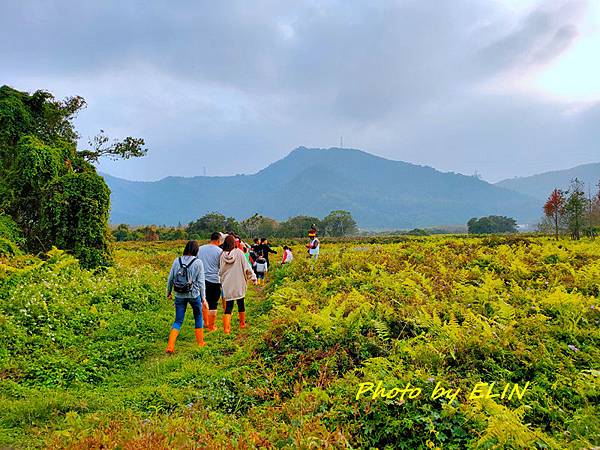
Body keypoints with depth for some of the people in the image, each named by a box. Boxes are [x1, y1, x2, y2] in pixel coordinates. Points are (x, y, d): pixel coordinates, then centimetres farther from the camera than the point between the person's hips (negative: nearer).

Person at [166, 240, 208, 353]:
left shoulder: (177, 261, -1)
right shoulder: (198, 263, -8)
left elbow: (170, 278, 5)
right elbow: (201, 281, -7)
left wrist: (169, 292, 19)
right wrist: (203, 297, 0)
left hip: (179, 295, 2)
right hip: (194, 295, -2)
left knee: (178, 321, 9)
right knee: (198, 317, 20)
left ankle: (170, 346, -4)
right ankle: (200, 342, 28)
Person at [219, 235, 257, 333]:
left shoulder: (222, 255, -3)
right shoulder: (239, 252, -8)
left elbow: (220, 271, 5)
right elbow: (246, 266, -7)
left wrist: (221, 281, 18)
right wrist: (253, 277, 0)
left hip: (227, 285, 1)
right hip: (239, 284, 0)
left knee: (228, 306, 2)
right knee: (241, 304, 17)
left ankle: (226, 328, -7)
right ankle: (242, 323, 31)